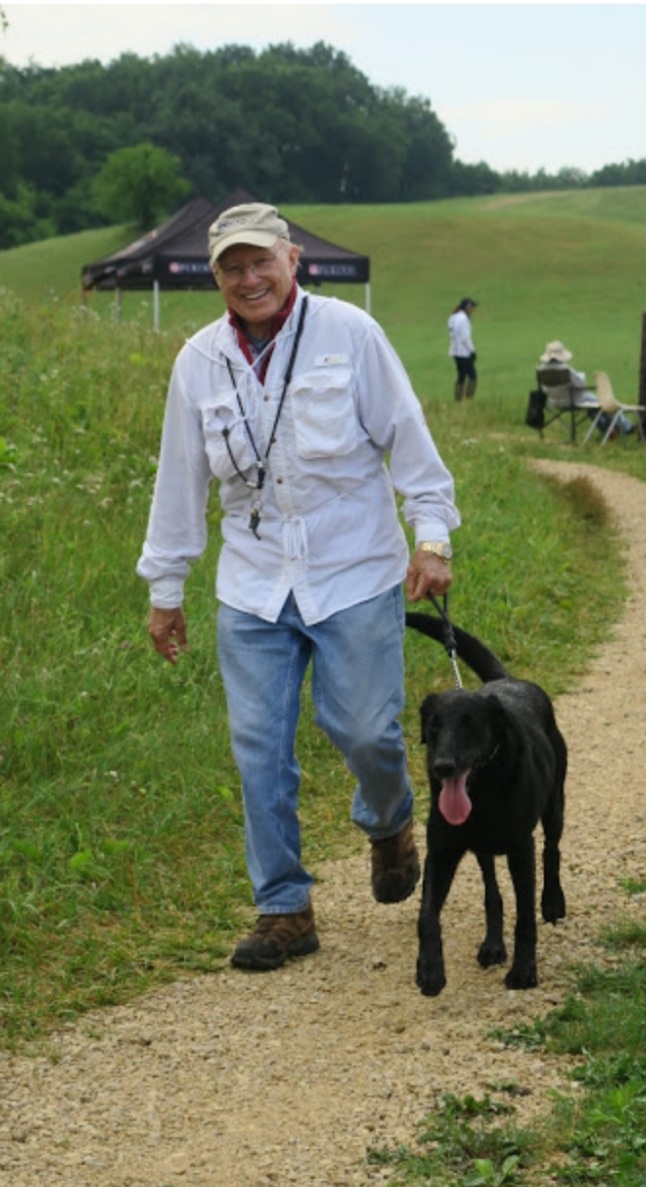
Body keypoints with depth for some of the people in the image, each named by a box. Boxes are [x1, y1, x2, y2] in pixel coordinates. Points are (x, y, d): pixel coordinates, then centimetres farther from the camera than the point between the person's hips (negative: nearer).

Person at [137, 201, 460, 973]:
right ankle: (284, 910, 11)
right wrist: (164, 589, 13)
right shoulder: (199, 361, 4)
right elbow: (181, 478, 11)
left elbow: (407, 437, -2)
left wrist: (431, 536, -9)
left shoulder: (348, 333, -6)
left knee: (365, 731, -4)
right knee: (259, 748, 0)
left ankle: (388, 824, 31)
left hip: (355, 574, -3)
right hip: (253, 585, 3)